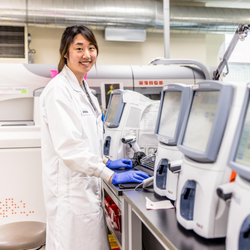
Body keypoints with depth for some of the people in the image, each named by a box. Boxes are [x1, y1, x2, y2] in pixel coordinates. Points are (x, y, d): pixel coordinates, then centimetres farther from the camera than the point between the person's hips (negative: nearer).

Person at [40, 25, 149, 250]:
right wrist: (112, 176, -21)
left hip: (87, 186, 9)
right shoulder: (58, 90, -16)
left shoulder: (83, 88, 13)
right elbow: (69, 146, -23)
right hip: (71, 189, -9)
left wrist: (106, 162, 12)